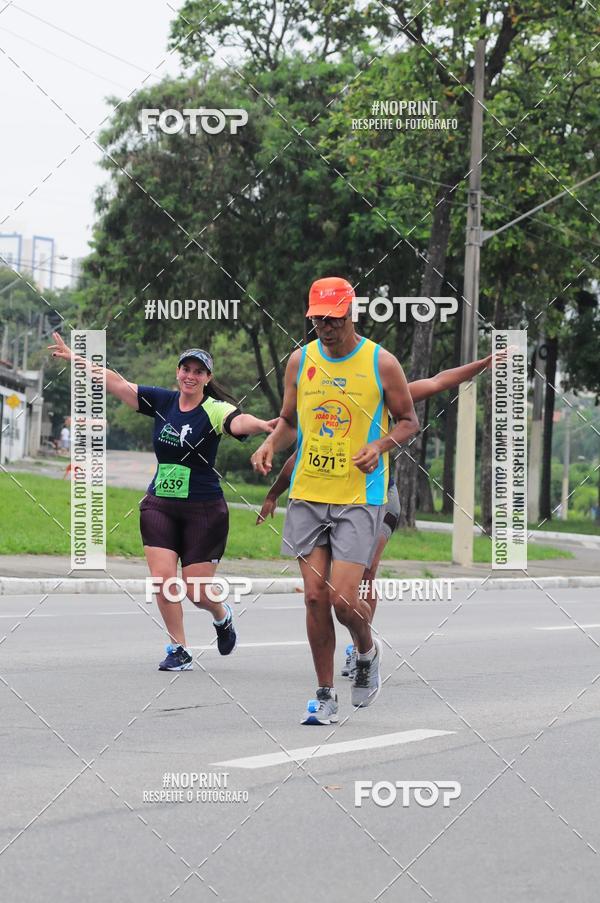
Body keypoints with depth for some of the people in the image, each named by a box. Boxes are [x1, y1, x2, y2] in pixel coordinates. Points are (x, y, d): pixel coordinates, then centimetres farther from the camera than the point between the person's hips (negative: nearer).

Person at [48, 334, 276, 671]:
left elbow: (239, 421, -32)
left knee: (198, 592, -3)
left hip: (204, 510, -4)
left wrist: (261, 425, -54)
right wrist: (76, 358, 9)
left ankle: (223, 617, 33)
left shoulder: (215, 411, -11)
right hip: (159, 506, 4)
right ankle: (179, 650, 8)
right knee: (163, 577, -8)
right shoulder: (162, 401, 2)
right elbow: (117, 383, 8)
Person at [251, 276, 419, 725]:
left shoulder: (381, 363, -4)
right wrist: (271, 444, -3)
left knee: (343, 599, -12)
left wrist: (380, 444, -14)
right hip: (307, 495, 3)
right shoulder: (300, 360, 6)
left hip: (359, 499, -3)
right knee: (315, 596, 1)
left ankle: (368, 651, 21)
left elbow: (409, 420, 5)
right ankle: (325, 695, 12)